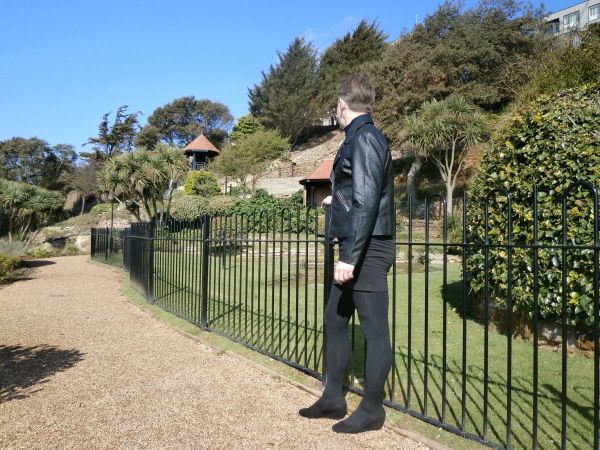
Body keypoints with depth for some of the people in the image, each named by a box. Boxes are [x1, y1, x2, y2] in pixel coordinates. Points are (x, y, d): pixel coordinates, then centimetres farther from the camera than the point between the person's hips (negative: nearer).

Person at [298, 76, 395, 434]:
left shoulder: (364, 138, -13)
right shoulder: (360, 138, 17)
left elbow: (367, 202, -22)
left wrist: (350, 256, -24)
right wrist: (337, 202, 39)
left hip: (367, 250, -11)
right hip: (357, 249, 11)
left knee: (374, 329, 1)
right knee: (335, 320, 15)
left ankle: (372, 409, 16)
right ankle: (334, 398, 28)